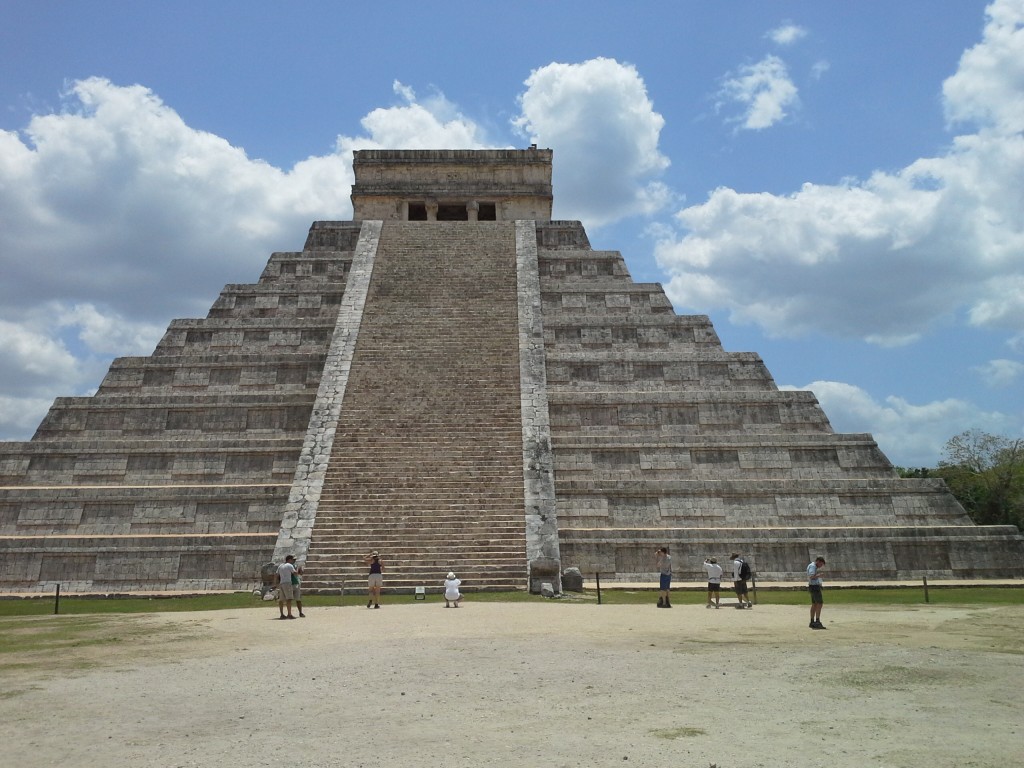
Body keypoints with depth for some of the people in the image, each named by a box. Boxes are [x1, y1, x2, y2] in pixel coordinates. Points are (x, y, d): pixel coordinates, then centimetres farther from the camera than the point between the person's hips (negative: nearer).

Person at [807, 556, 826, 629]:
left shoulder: (813, 566, 19)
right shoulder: (812, 566, -15)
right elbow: (811, 576, -28)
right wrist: (819, 575, -15)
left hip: (814, 587, 11)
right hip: (815, 587, -11)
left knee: (814, 604, 11)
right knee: (820, 603, -14)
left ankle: (812, 622, 14)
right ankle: (817, 622, -19)